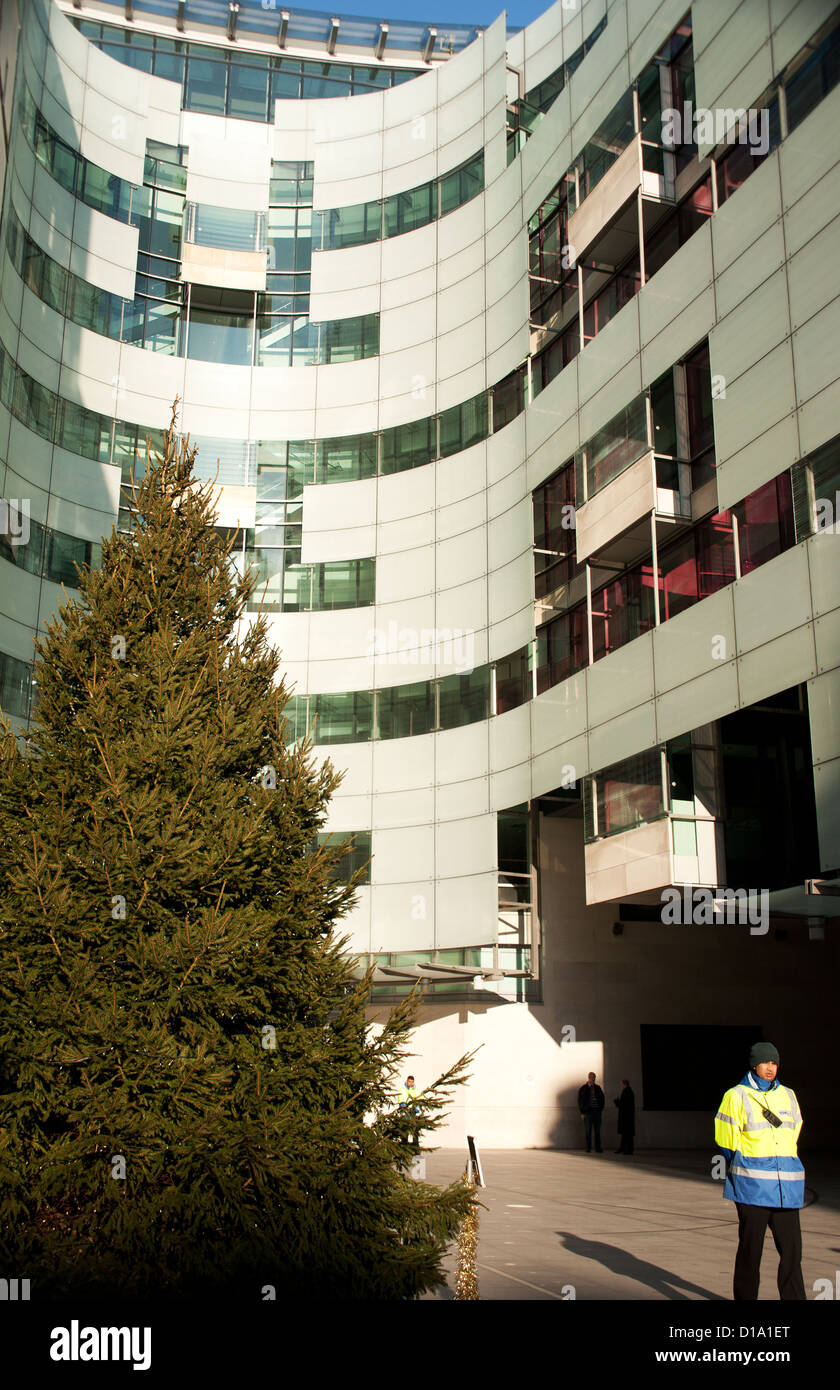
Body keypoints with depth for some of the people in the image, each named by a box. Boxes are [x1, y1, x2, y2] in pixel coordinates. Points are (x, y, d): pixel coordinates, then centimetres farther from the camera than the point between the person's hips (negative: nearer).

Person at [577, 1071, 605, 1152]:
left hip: (597, 1111, 3)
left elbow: (602, 1098, 18)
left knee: (597, 1130, 3)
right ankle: (588, 1148, 6)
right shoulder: (583, 1088, 2)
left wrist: (601, 1108, 7)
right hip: (588, 1112, -3)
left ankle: (598, 1148, 6)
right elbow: (580, 1101, 1)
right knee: (588, 1131, 0)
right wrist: (582, 1112, -5)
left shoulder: (598, 1088, 11)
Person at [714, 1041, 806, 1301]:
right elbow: (727, 1142, 1)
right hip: (752, 1185, -4)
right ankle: (745, 1297, 14)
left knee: (792, 1249, 1)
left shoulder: (788, 1096, 12)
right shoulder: (736, 1097, -2)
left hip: (786, 1186, 4)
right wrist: (742, 1172, 4)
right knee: (750, 1250, 2)